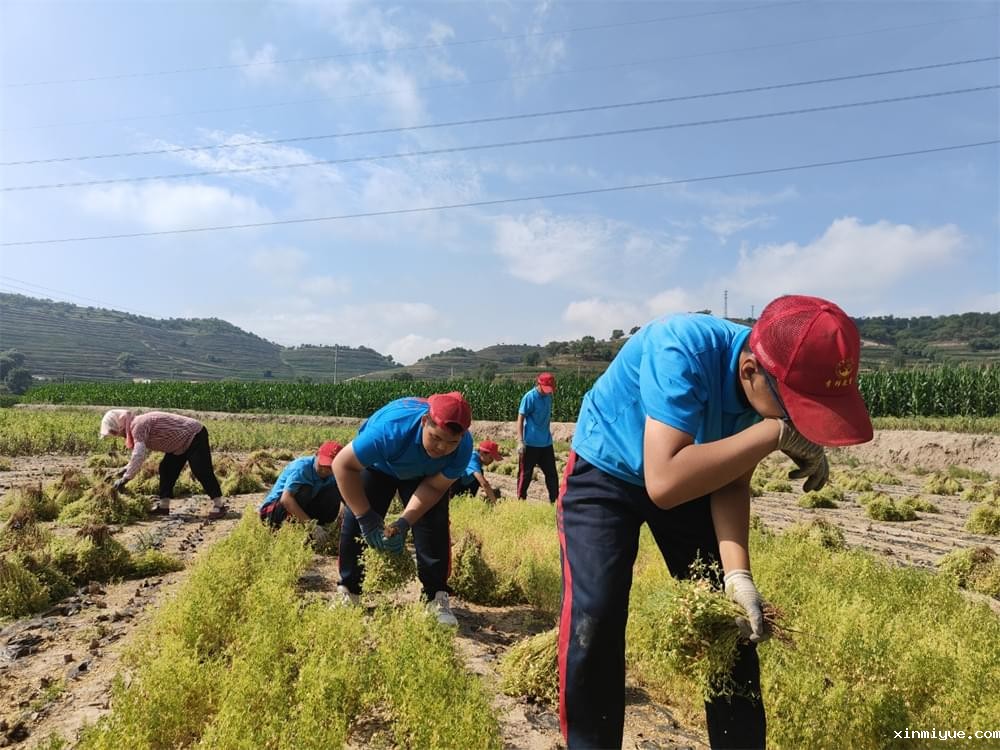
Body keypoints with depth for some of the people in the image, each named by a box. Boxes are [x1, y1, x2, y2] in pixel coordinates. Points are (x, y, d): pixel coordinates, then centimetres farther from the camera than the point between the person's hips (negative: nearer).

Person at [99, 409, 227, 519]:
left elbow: (139, 455, -31)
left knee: (201, 472, -14)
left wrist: (125, 478, -26)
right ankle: (163, 506, 16)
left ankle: (219, 506, -10)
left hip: (194, 436, -11)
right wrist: (127, 469, 15)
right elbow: (140, 452, 23)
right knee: (166, 470, 10)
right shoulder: (137, 426, 9)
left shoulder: (138, 425, -22)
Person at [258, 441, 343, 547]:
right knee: (304, 490, -32)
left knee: (335, 491, -12)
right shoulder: (302, 467, -25)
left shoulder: (333, 475, -6)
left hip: (301, 511, 6)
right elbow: (286, 499, -37)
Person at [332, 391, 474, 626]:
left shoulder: (464, 447, -34)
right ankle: (348, 593, 8)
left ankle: (437, 598, 0)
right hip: (377, 465, -1)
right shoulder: (391, 428, -45)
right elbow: (343, 465, -37)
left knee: (434, 527, -14)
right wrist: (366, 517, -37)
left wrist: (404, 523, -37)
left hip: (423, 475, 2)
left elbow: (434, 486, -23)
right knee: (355, 523, -11)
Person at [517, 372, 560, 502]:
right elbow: (520, 419, -12)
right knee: (525, 474, 4)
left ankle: (555, 500, 17)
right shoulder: (529, 397, -14)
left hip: (546, 443, 6)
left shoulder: (548, 397, 5)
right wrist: (520, 441, -17)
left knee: (552, 473, 9)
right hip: (530, 443, -6)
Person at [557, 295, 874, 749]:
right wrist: (775, 432, -41)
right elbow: (664, 483, -44)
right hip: (603, 475, -5)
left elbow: (732, 480, -15)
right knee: (594, 618, -17)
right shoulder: (682, 350, -37)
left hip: (689, 481, 5)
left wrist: (736, 573, -28)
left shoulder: (775, 382, -17)